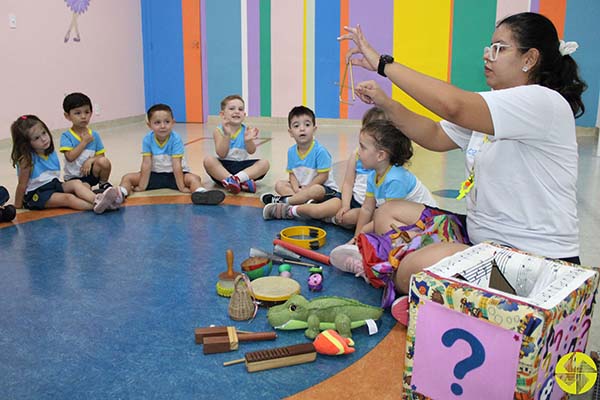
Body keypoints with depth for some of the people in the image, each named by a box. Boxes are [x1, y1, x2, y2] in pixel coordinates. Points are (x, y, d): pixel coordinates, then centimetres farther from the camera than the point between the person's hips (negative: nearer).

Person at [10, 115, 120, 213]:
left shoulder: (51, 153, 5)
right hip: (36, 194, -7)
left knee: (76, 183, -16)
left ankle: (97, 199, -41)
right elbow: (22, 185, -10)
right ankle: (96, 206, -48)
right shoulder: (27, 160, -15)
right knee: (68, 198, -27)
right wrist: (18, 206, -5)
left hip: (54, 185, 7)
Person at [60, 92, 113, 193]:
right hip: (74, 177, -4)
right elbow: (70, 157, -20)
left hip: (91, 173, 4)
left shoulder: (94, 135, 3)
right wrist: (84, 142, -16)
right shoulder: (66, 136, -8)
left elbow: (101, 155, 4)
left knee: (104, 161, -26)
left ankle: (104, 184, 1)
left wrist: (91, 160, -17)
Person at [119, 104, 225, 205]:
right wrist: (142, 186, -16)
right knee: (127, 177, -10)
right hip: (154, 175, 3)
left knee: (193, 178, -31)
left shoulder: (176, 139, -19)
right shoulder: (147, 140, -13)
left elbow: (176, 165, -22)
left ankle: (200, 193, -59)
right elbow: (146, 164, -13)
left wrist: (182, 187, -27)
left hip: (173, 174, -3)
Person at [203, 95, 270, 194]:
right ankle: (242, 183, -37)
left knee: (264, 163, -18)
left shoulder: (246, 130, 3)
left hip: (242, 166, 2)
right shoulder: (219, 131, -2)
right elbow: (221, 154, -12)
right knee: (209, 160, -29)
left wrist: (248, 140, -30)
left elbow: (251, 151, -9)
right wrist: (227, 135, -25)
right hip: (223, 167, -2)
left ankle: (237, 178, -36)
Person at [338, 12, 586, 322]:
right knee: (388, 213, 5)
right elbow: (436, 137, 12)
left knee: (414, 270, -31)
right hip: (481, 235, 10)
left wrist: (382, 63, -25)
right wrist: (385, 103, -1)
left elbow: (452, 105, -33)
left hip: (536, 256, -10)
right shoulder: (494, 105, 13)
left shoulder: (544, 102, -20)